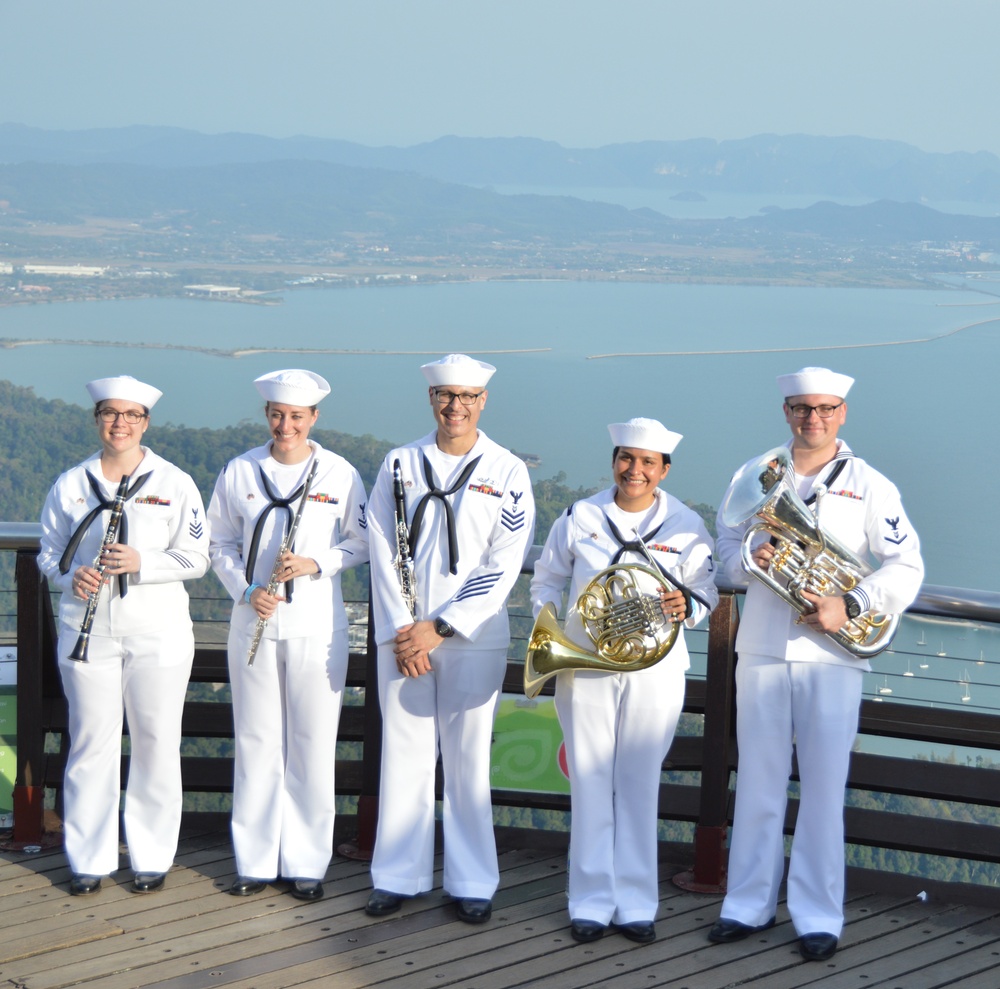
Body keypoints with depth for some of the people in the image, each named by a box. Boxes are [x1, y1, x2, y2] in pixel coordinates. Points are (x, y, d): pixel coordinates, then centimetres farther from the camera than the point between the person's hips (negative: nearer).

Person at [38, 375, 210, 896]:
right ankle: (88, 858, 13)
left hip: (157, 633, -1)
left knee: (156, 741, 2)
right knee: (92, 740, 3)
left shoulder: (174, 483, 2)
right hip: (87, 630, 1)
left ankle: (152, 857, 13)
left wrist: (142, 562, -17)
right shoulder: (71, 485, 7)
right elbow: (49, 552, 12)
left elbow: (196, 557, -1)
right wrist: (71, 576, -10)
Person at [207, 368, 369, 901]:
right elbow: (221, 543, 9)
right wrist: (247, 589, -7)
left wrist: (316, 563, -13)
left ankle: (306, 864, 12)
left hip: (318, 626, -1)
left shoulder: (340, 474, -1)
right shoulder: (240, 472, 3)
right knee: (256, 740, 6)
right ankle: (255, 861, 16)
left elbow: (361, 543, 5)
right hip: (254, 623, 1)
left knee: (313, 744, 2)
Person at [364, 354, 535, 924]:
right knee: (404, 753, 4)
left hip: (472, 636, -2)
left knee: (468, 759, 2)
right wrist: (401, 632, -7)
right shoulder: (400, 465, 8)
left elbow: (503, 567, -4)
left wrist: (439, 629, -10)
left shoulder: (508, 472, 1)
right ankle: (399, 877, 14)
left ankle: (473, 883, 10)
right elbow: (384, 553, 4)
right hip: (403, 635, 2)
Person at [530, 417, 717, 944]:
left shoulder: (686, 526, 1)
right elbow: (548, 580, 14)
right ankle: (592, 902, 10)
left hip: (654, 670, -1)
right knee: (591, 784, 3)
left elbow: (706, 591, 5)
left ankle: (636, 904, 11)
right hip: (584, 665, 1)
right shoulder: (580, 517, 3)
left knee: (639, 787, 4)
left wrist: (688, 605, -18)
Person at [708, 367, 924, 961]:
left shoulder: (869, 486, 1)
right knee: (758, 782, 8)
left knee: (824, 787, -1)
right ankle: (750, 905, 17)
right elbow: (727, 546, 14)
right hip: (762, 648, 3)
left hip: (831, 655, -3)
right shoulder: (755, 476, 11)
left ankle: (819, 917, 5)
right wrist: (750, 559, -9)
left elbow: (906, 567, -3)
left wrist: (851, 606, -16)